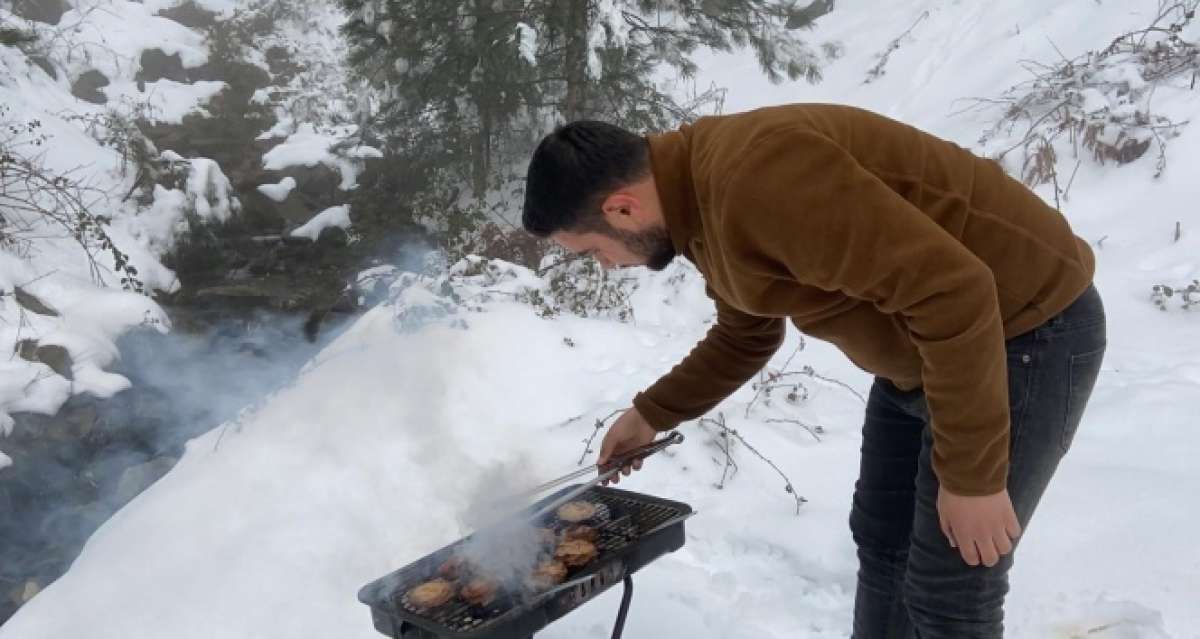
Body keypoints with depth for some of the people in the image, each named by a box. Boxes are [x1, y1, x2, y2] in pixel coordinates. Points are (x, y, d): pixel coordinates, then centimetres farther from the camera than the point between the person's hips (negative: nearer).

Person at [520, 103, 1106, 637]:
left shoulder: (753, 178, -31)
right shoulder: (703, 200, 3)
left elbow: (954, 293, -32)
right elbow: (744, 337, 21)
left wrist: (972, 476, -25)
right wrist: (651, 413, 17)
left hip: (1024, 330, -9)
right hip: (925, 343, 10)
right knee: (880, 543, 18)